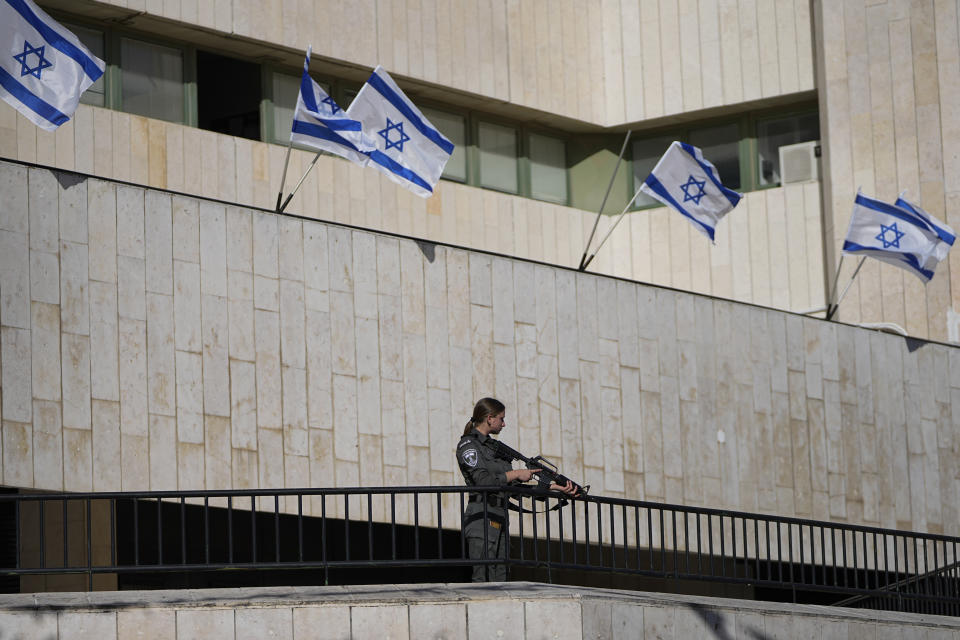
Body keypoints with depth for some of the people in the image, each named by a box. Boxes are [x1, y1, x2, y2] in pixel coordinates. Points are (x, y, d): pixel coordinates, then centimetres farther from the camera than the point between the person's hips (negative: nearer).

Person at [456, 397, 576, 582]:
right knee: (484, 580, -14)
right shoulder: (468, 445, -4)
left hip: (499, 521, 9)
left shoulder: (492, 446, 21)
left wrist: (556, 487, 14)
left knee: (499, 579, 3)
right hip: (481, 519, -9)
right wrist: (516, 474, -7)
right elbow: (483, 480, -17)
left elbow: (516, 486, 19)